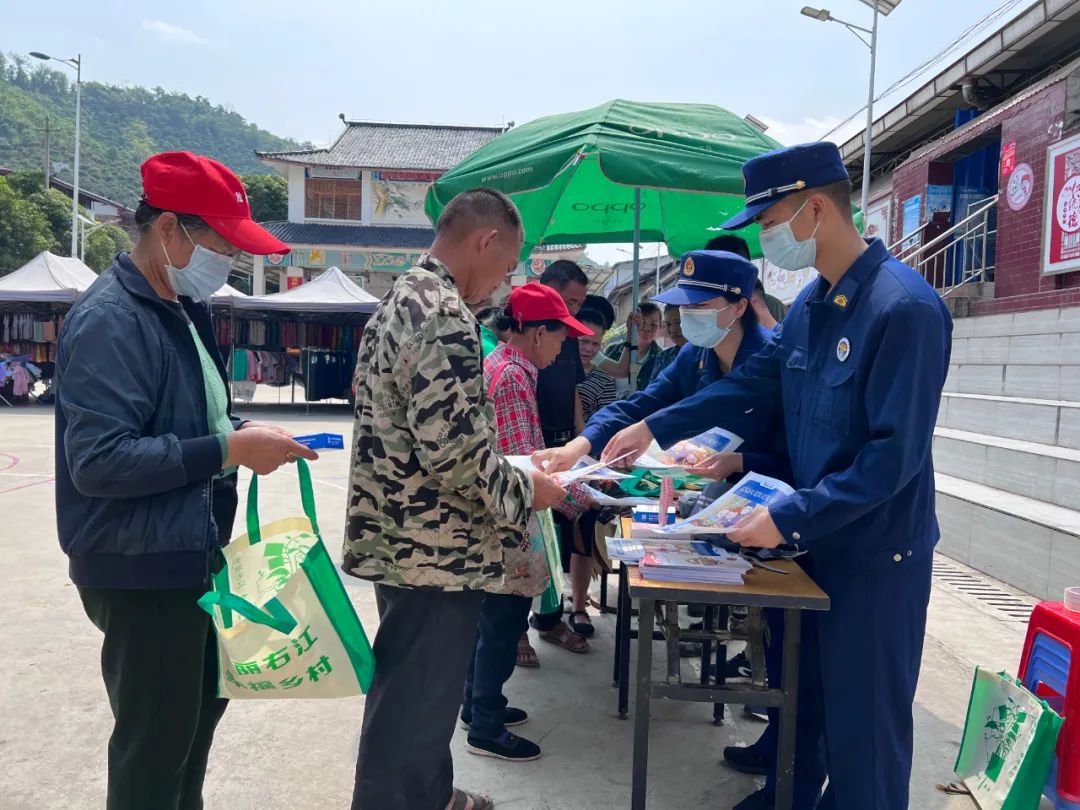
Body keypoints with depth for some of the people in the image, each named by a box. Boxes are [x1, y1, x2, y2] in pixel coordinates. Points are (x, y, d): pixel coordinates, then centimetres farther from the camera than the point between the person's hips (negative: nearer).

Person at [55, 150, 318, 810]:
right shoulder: (110, 320, -20)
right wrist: (229, 449, -25)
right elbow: (97, 460, -27)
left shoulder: (182, 310, 10)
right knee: (156, 738, 5)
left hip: (193, 555, 10)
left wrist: (240, 432, 1)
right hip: (141, 569, -10)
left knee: (202, 705, 24)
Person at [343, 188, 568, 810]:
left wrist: (506, 475, 17)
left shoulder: (405, 298, 12)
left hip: (403, 540, 11)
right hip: (434, 550, -11)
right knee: (417, 703, 5)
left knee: (416, 691, 25)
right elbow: (452, 446, -27)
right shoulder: (445, 316, -21)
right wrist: (524, 490, -10)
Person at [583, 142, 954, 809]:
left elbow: (895, 455, -25)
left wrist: (790, 518, -24)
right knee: (802, 695, 23)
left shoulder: (904, 307, -22)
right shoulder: (810, 304, 5)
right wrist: (654, 428, 8)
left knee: (864, 723, 8)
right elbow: (752, 384, 12)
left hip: (876, 552, -8)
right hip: (816, 537, 8)